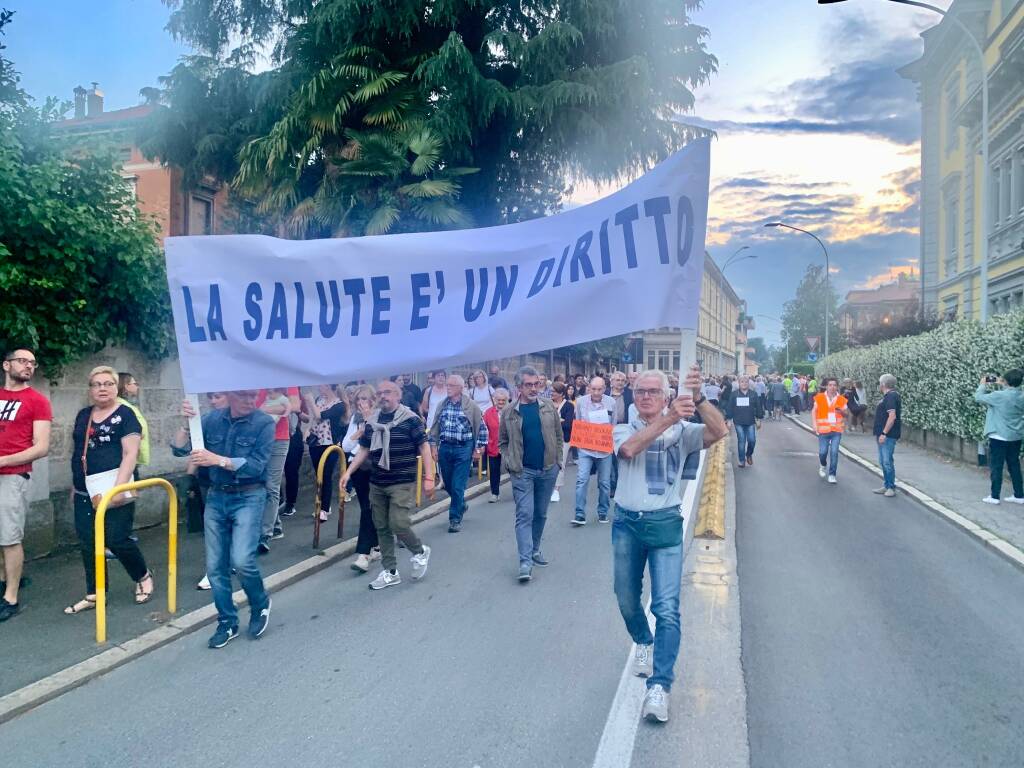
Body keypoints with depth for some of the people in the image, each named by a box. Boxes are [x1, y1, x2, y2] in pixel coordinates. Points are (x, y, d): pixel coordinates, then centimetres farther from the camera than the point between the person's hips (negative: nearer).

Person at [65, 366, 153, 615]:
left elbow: (130, 454, -13)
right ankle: (94, 594, 18)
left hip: (113, 490, -6)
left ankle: (143, 576, 20)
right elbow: (76, 452, 20)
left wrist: (118, 487, -21)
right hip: (85, 492, 6)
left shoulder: (125, 414, -6)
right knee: (88, 544, 8)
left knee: (117, 540, -4)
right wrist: (74, 485, 17)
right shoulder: (83, 415, 13)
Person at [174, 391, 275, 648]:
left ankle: (260, 605, 13)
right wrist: (187, 423, -18)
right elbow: (179, 449, -1)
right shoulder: (212, 419, 0)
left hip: (249, 498, -4)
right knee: (215, 566, 7)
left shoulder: (264, 423, -11)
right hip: (216, 497, 4)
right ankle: (227, 623, 25)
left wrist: (217, 460, -26)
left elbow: (256, 465, -18)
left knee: (241, 560, -17)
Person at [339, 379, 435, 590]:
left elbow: (424, 448, -8)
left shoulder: (410, 419, -8)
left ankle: (420, 552, 17)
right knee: (382, 528, 9)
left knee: (398, 524, -13)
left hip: (402, 483, -6)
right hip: (377, 484, 6)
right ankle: (390, 571, 21)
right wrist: (349, 471, 6)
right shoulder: (371, 421, 8)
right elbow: (364, 450, 16)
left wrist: (429, 477, -12)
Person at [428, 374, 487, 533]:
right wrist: (434, 447, 8)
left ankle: (455, 519, 7)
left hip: (463, 449, -4)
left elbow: (482, 428, -1)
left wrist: (478, 449, -3)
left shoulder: (470, 405, -6)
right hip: (445, 448, 4)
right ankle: (460, 506, 40)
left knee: (458, 486, -5)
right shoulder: (442, 405, 5)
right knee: (448, 484, 14)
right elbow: (435, 427, 12)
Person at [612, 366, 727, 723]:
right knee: (627, 600, 19)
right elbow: (629, 448, -24)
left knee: (667, 608, -10)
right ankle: (644, 643, 48)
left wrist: (697, 398, -33)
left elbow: (719, 431, -18)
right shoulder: (624, 430, 0)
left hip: (665, 524, -2)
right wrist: (669, 418, -37)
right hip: (627, 523, 2)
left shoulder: (682, 431, 0)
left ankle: (659, 687, -5)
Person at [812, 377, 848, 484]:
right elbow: (814, 411, 6)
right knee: (823, 452, 0)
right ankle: (822, 465, 34)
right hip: (823, 430, -1)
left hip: (837, 430, 1)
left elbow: (847, 413, 13)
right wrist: (815, 424, -5)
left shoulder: (841, 399, 3)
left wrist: (842, 411, -11)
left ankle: (832, 475, 5)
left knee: (834, 452, -5)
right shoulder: (820, 398, -1)